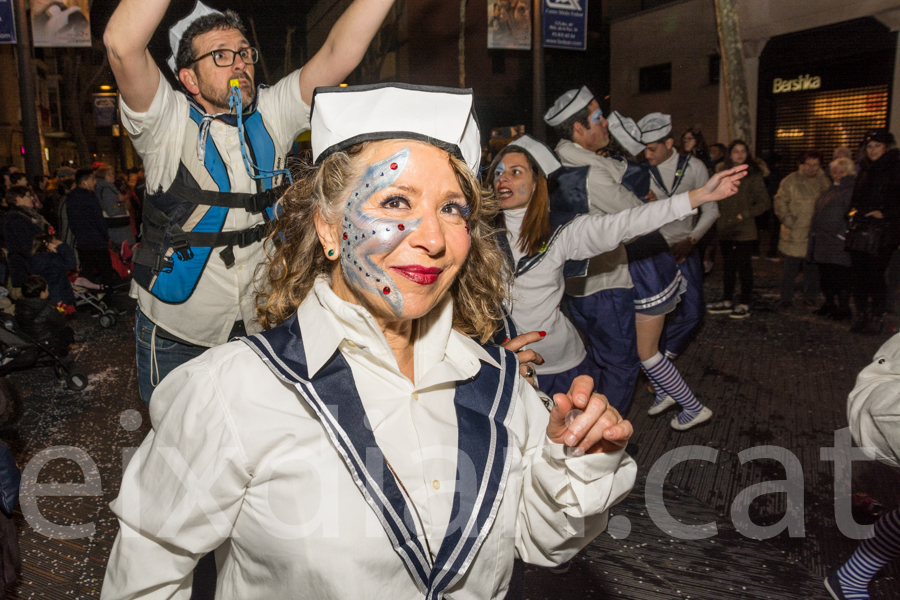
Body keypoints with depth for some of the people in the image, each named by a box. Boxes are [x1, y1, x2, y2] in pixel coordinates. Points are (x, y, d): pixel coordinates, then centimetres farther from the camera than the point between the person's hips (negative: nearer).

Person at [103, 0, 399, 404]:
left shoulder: (272, 116, -2)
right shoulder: (167, 122, -11)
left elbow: (340, 53, -13)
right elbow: (122, 45, -29)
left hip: (259, 325, 2)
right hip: (177, 333, -2)